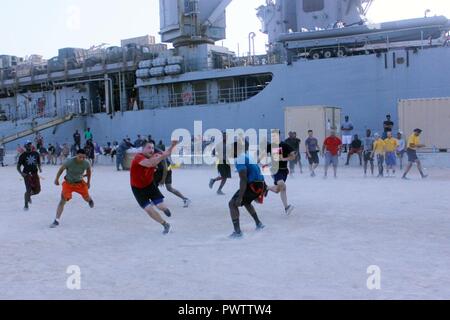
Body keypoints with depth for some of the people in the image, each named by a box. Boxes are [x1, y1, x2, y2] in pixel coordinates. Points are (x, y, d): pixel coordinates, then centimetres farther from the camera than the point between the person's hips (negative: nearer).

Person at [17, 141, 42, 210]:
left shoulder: (36, 154, 7)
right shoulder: (23, 155, -2)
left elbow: (39, 162, 20)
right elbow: (18, 166, 1)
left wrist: (39, 168, -2)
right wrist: (21, 173, -16)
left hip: (35, 173, 4)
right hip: (27, 174, -4)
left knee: (37, 190, 2)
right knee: (28, 190, -12)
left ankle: (28, 195, 35)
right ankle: (26, 205, 5)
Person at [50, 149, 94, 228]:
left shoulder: (86, 163, -21)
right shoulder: (69, 162, -30)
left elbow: (89, 171, 3)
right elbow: (61, 169, -11)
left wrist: (88, 182, 10)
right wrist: (57, 179, -2)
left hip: (80, 183, 2)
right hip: (68, 183, -2)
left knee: (87, 198, 11)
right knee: (63, 200, -14)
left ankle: (90, 200, 54)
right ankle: (57, 220, -8)